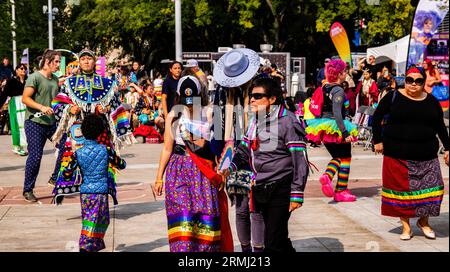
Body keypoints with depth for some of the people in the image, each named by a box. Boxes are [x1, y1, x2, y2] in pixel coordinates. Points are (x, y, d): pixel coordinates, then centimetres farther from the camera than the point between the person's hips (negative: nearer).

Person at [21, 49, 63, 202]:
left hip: (52, 122, 7)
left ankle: (55, 178, 18)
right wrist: (41, 107, -29)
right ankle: (28, 190, 5)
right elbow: (25, 98, -18)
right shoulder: (34, 77, -9)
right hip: (35, 122, -7)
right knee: (35, 156, -8)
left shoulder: (55, 79, 14)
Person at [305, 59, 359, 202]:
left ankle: (327, 175, -9)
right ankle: (341, 191, 7)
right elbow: (337, 113, -26)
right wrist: (345, 133, -29)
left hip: (324, 127, 8)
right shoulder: (338, 91, -16)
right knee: (345, 158, 7)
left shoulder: (325, 88, 8)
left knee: (337, 157, 19)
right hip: (336, 128, -8)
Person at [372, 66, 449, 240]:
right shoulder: (393, 97, -1)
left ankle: (423, 221, 20)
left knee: (430, 187, -2)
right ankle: (406, 226, 13)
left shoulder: (431, 101, 7)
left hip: (426, 155, 2)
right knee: (401, 189, 1)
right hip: (397, 154, -2)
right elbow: (377, 118, 4)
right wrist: (378, 141, 0)